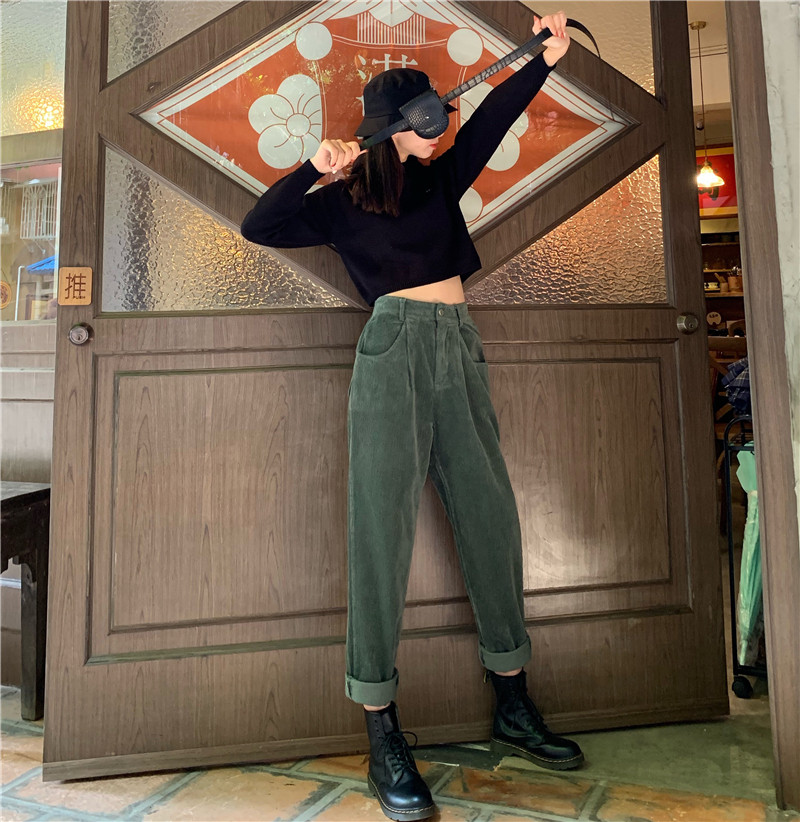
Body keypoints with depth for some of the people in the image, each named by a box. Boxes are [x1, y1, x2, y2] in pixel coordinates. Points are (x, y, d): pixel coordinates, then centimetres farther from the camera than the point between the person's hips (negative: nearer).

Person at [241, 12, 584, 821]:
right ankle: (383, 735, -2)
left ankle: (513, 707, 17)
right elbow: (259, 226, 1)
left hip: (460, 348, 6)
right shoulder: (345, 202, 8)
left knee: (490, 516, 3)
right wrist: (314, 170, -8)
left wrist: (545, 58, 8)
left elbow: (491, 119, 17)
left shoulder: (443, 178, 21)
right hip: (395, 350, -5)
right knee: (383, 527, -10)